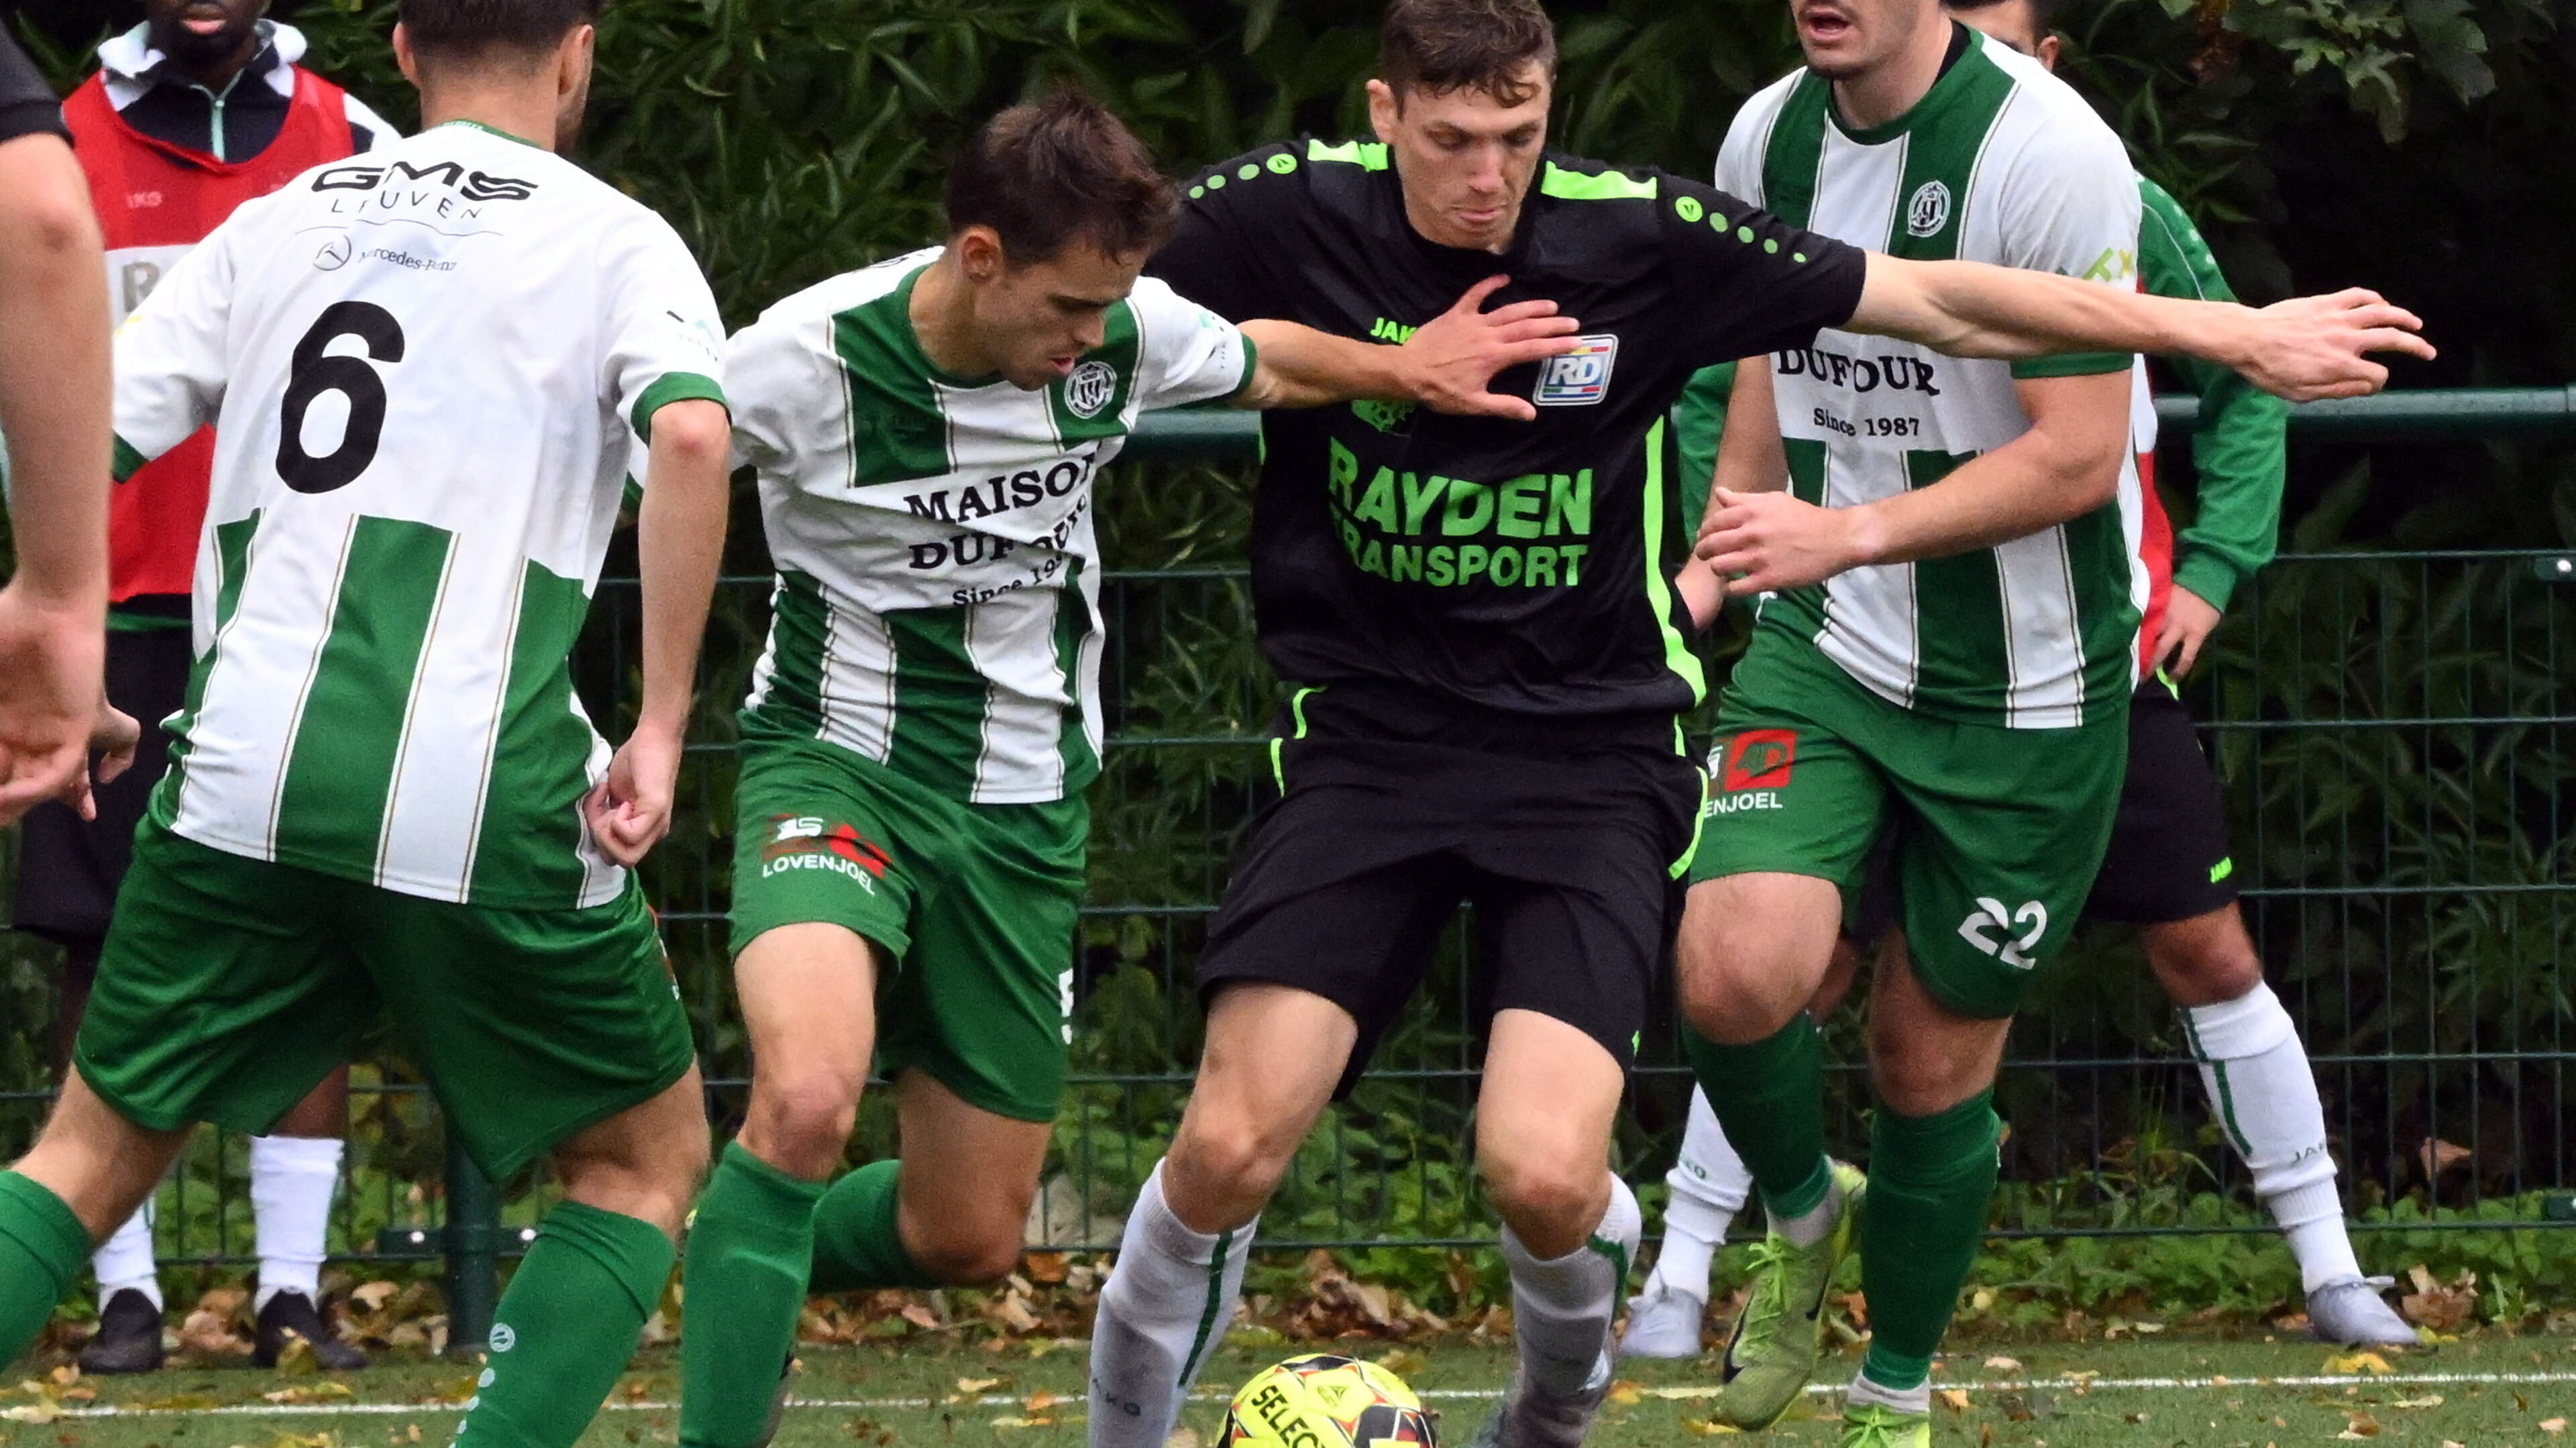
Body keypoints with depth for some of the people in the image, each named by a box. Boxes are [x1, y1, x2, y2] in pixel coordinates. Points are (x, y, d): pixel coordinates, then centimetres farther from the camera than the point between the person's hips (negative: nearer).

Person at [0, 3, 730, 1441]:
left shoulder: (275, 225, 17)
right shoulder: (614, 241, 6)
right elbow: (691, 433, -13)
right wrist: (660, 728, -9)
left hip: (244, 772, 3)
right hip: (484, 787, -3)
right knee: (645, 1157, 16)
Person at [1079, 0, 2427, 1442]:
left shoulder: (1643, 237, -7)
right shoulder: (1275, 215, -8)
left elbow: (1939, 302, -2)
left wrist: (2232, 333, -1)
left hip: (1593, 749, 0)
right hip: (1367, 730, 1)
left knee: (1546, 1174, -18)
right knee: (1231, 1150, -14)